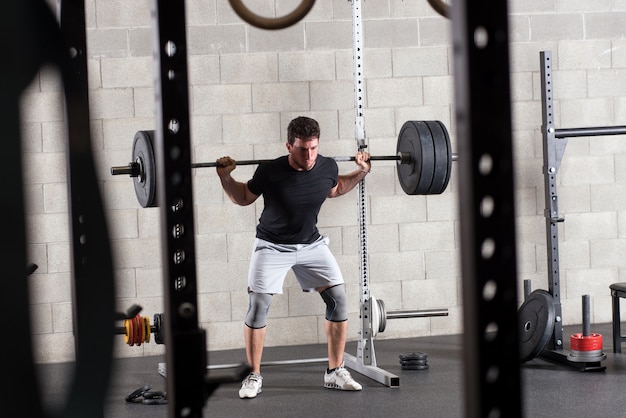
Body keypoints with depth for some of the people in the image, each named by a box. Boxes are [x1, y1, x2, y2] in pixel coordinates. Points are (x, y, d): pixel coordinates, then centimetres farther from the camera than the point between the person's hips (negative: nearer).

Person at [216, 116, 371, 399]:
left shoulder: (327, 167, -14)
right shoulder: (270, 172, -24)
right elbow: (243, 198, -4)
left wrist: (361, 172, 0)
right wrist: (225, 177, -20)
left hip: (312, 244, 3)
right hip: (272, 246, -3)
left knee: (338, 299, -6)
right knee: (258, 305, -14)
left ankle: (335, 372, 6)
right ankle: (254, 376, 1)